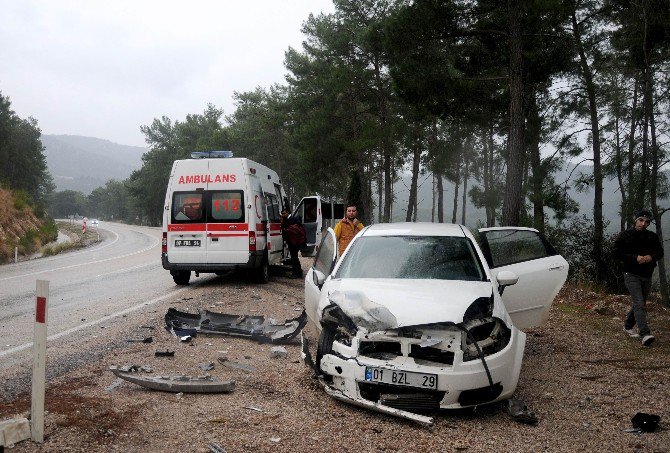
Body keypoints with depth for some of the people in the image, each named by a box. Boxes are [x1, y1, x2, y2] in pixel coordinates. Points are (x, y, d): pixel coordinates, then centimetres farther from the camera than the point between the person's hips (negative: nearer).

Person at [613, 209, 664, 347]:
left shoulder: (653, 237, 7)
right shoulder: (625, 235, -4)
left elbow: (660, 252, 8)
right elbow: (617, 252, -8)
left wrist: (651, 257, -15)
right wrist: (635, 258, -19)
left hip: (647, 276, 5)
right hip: (631, 275, -5)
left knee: (640, 303, 16)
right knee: (639, 303, -18)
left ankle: (628, 326, 36)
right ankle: (645, 334, -26)